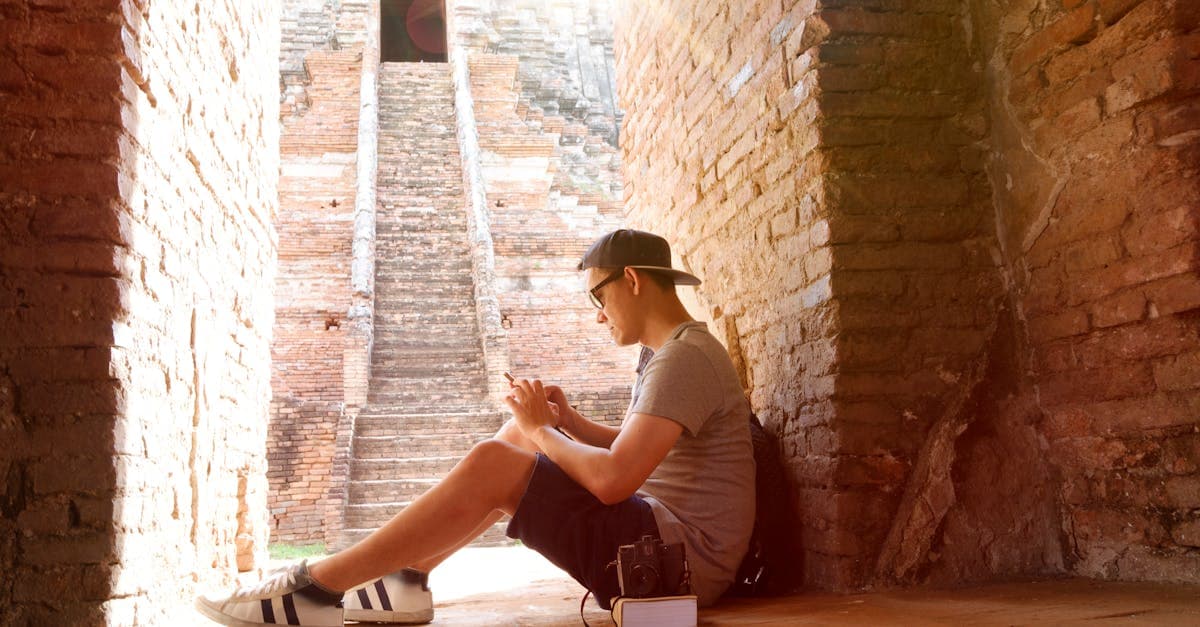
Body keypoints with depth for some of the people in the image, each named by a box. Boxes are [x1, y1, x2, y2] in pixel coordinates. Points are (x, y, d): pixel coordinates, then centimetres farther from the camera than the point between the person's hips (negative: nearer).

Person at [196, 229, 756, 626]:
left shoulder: (684, 357, -16)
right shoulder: (665, 353, 17)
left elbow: (613, 479, -24)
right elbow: (631, 450, 21)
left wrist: (541, 430, -9)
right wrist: (566, 422, 5)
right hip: (656, 540, 10)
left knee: (490, 465, -19)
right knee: (514, 440, 9)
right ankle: (404, 582, 6)